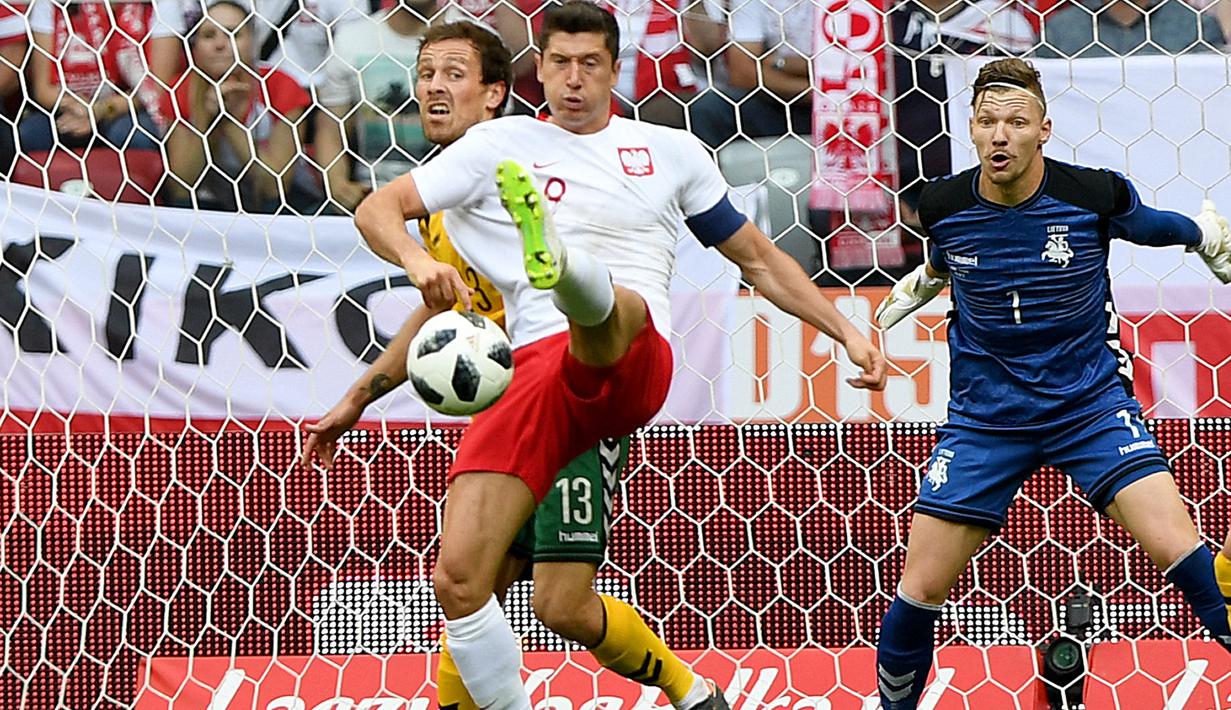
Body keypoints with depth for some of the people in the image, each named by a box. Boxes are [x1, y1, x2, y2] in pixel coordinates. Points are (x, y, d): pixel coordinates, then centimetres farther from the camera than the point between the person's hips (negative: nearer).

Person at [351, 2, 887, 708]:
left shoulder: (670, 150, 21)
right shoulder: (498, 146, 19)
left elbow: (758, 258, 29)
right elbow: (377, 209, 12)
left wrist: (846, 330, 22)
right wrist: (418, 260, -10)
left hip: (634, 364, -2)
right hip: (531, 372, 2)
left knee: (610, 303, -41)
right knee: (458, 580, -13)